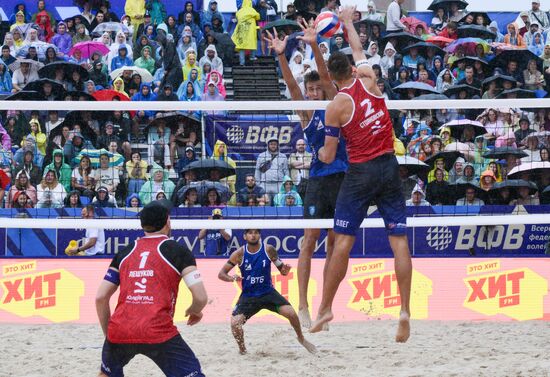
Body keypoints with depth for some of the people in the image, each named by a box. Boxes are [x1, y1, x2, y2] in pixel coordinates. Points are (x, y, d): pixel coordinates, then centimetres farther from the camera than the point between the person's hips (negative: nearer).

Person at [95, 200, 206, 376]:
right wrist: (194, 311, 21)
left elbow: (100, 298, 13)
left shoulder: (124, 252, 17)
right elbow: (201, 298, -1)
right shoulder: (178, 251, 5)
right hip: (158, 332, -4)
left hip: (120, 331, 4)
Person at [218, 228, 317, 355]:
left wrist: (284, 270, -22)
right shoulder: (240, 254, -10)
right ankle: (242, 350, 6)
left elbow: (281, 269, 3)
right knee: (235, 322, -21)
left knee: (291, 313, -16)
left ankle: (301, 339, 14)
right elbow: (221, 274, -6)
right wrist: (231, 278, -28)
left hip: (268, 292, 1)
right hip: (248, 296, -1)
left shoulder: (268, 250, -7)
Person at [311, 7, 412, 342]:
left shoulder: (336, 106, -7)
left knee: (343, 241, 3)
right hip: (389, 167, 3)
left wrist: (319, 152, 22)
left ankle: (326, 308, 8)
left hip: (360, 173, -3)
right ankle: (405, 311, -6)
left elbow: (328, 156, -2)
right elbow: (359, 50, 22)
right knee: (399, 241, 0)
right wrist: (348, 22, 38)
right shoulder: (369, 79, 0)